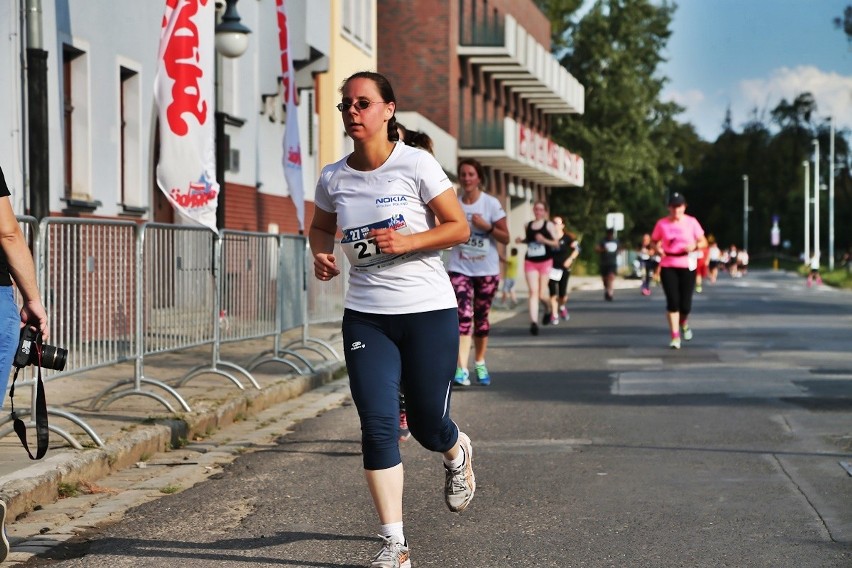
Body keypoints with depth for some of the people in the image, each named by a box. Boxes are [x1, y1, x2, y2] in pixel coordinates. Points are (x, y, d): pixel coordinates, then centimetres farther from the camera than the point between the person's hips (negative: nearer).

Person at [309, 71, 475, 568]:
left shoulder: (417, 164, -9)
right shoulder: (333, 179, 2)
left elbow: (458, 227, -5)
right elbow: (320, 227, 21)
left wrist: (406, 241, -20)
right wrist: (321, 254, -2)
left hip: (428, 309, -2)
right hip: (366, 316, 3)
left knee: (427, 424, 6)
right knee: (377, 425, -9)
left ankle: (458, 453, 46)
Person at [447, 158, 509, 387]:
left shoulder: (491, 204, -3)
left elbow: (505, 238, -4)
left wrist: (487, 226, -19)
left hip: (487, 271, 0)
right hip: (460, 269, 0)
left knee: (481, 317, 10)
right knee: (463, 315, -15)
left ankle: (480, 364, 26)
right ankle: (461, 369, -22)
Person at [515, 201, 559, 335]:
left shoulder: (549, 225, -1)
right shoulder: (528, 225, 10)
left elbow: (556, 243, -3)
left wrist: (544, 240, -20)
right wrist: (521, 240, 2)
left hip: (545, 262, -2)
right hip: (530, 262, 2)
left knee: (542, 294, 1)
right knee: (533, 292, -11)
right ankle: (534, 322, -20)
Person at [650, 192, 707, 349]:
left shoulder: (691, 222, 1)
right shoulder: (662, 224, 1)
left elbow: (703, 242, 5)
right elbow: (654, 241, 12)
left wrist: (695, 246, -16)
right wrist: (659, 249, -10)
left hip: (687, 266, 0)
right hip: (668, 267, 0)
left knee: (685, 304, -1)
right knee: (672, 302, -7)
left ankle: (684, 323, 34)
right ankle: (675, 337, 1)